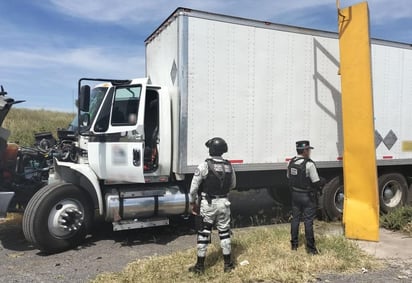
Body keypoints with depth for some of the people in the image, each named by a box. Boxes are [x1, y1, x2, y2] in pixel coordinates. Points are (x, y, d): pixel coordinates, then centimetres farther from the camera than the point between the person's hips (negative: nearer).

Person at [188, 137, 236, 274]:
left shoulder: (204, 166, -15)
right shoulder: (229, 166, 0)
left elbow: (194, 188, -11)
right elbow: (232, 185, 13)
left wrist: (193, 203, 2)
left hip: (208, 204, -3)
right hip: (224, 203, 4)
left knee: (203, 234, 6)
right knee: (224, 233, 14)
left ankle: (200, 265, 14)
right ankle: (228, 264, 23)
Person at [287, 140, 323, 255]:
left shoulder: (291, 162, 0)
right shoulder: (309, 164, -20)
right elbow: (316, 182, -17)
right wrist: (319, 188, 3)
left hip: (295, 194, 6)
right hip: (307, 196, -6)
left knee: (295, 219, 13)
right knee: (308, 221, 2)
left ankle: (294, 244, 23)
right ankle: (310, 247, 10)